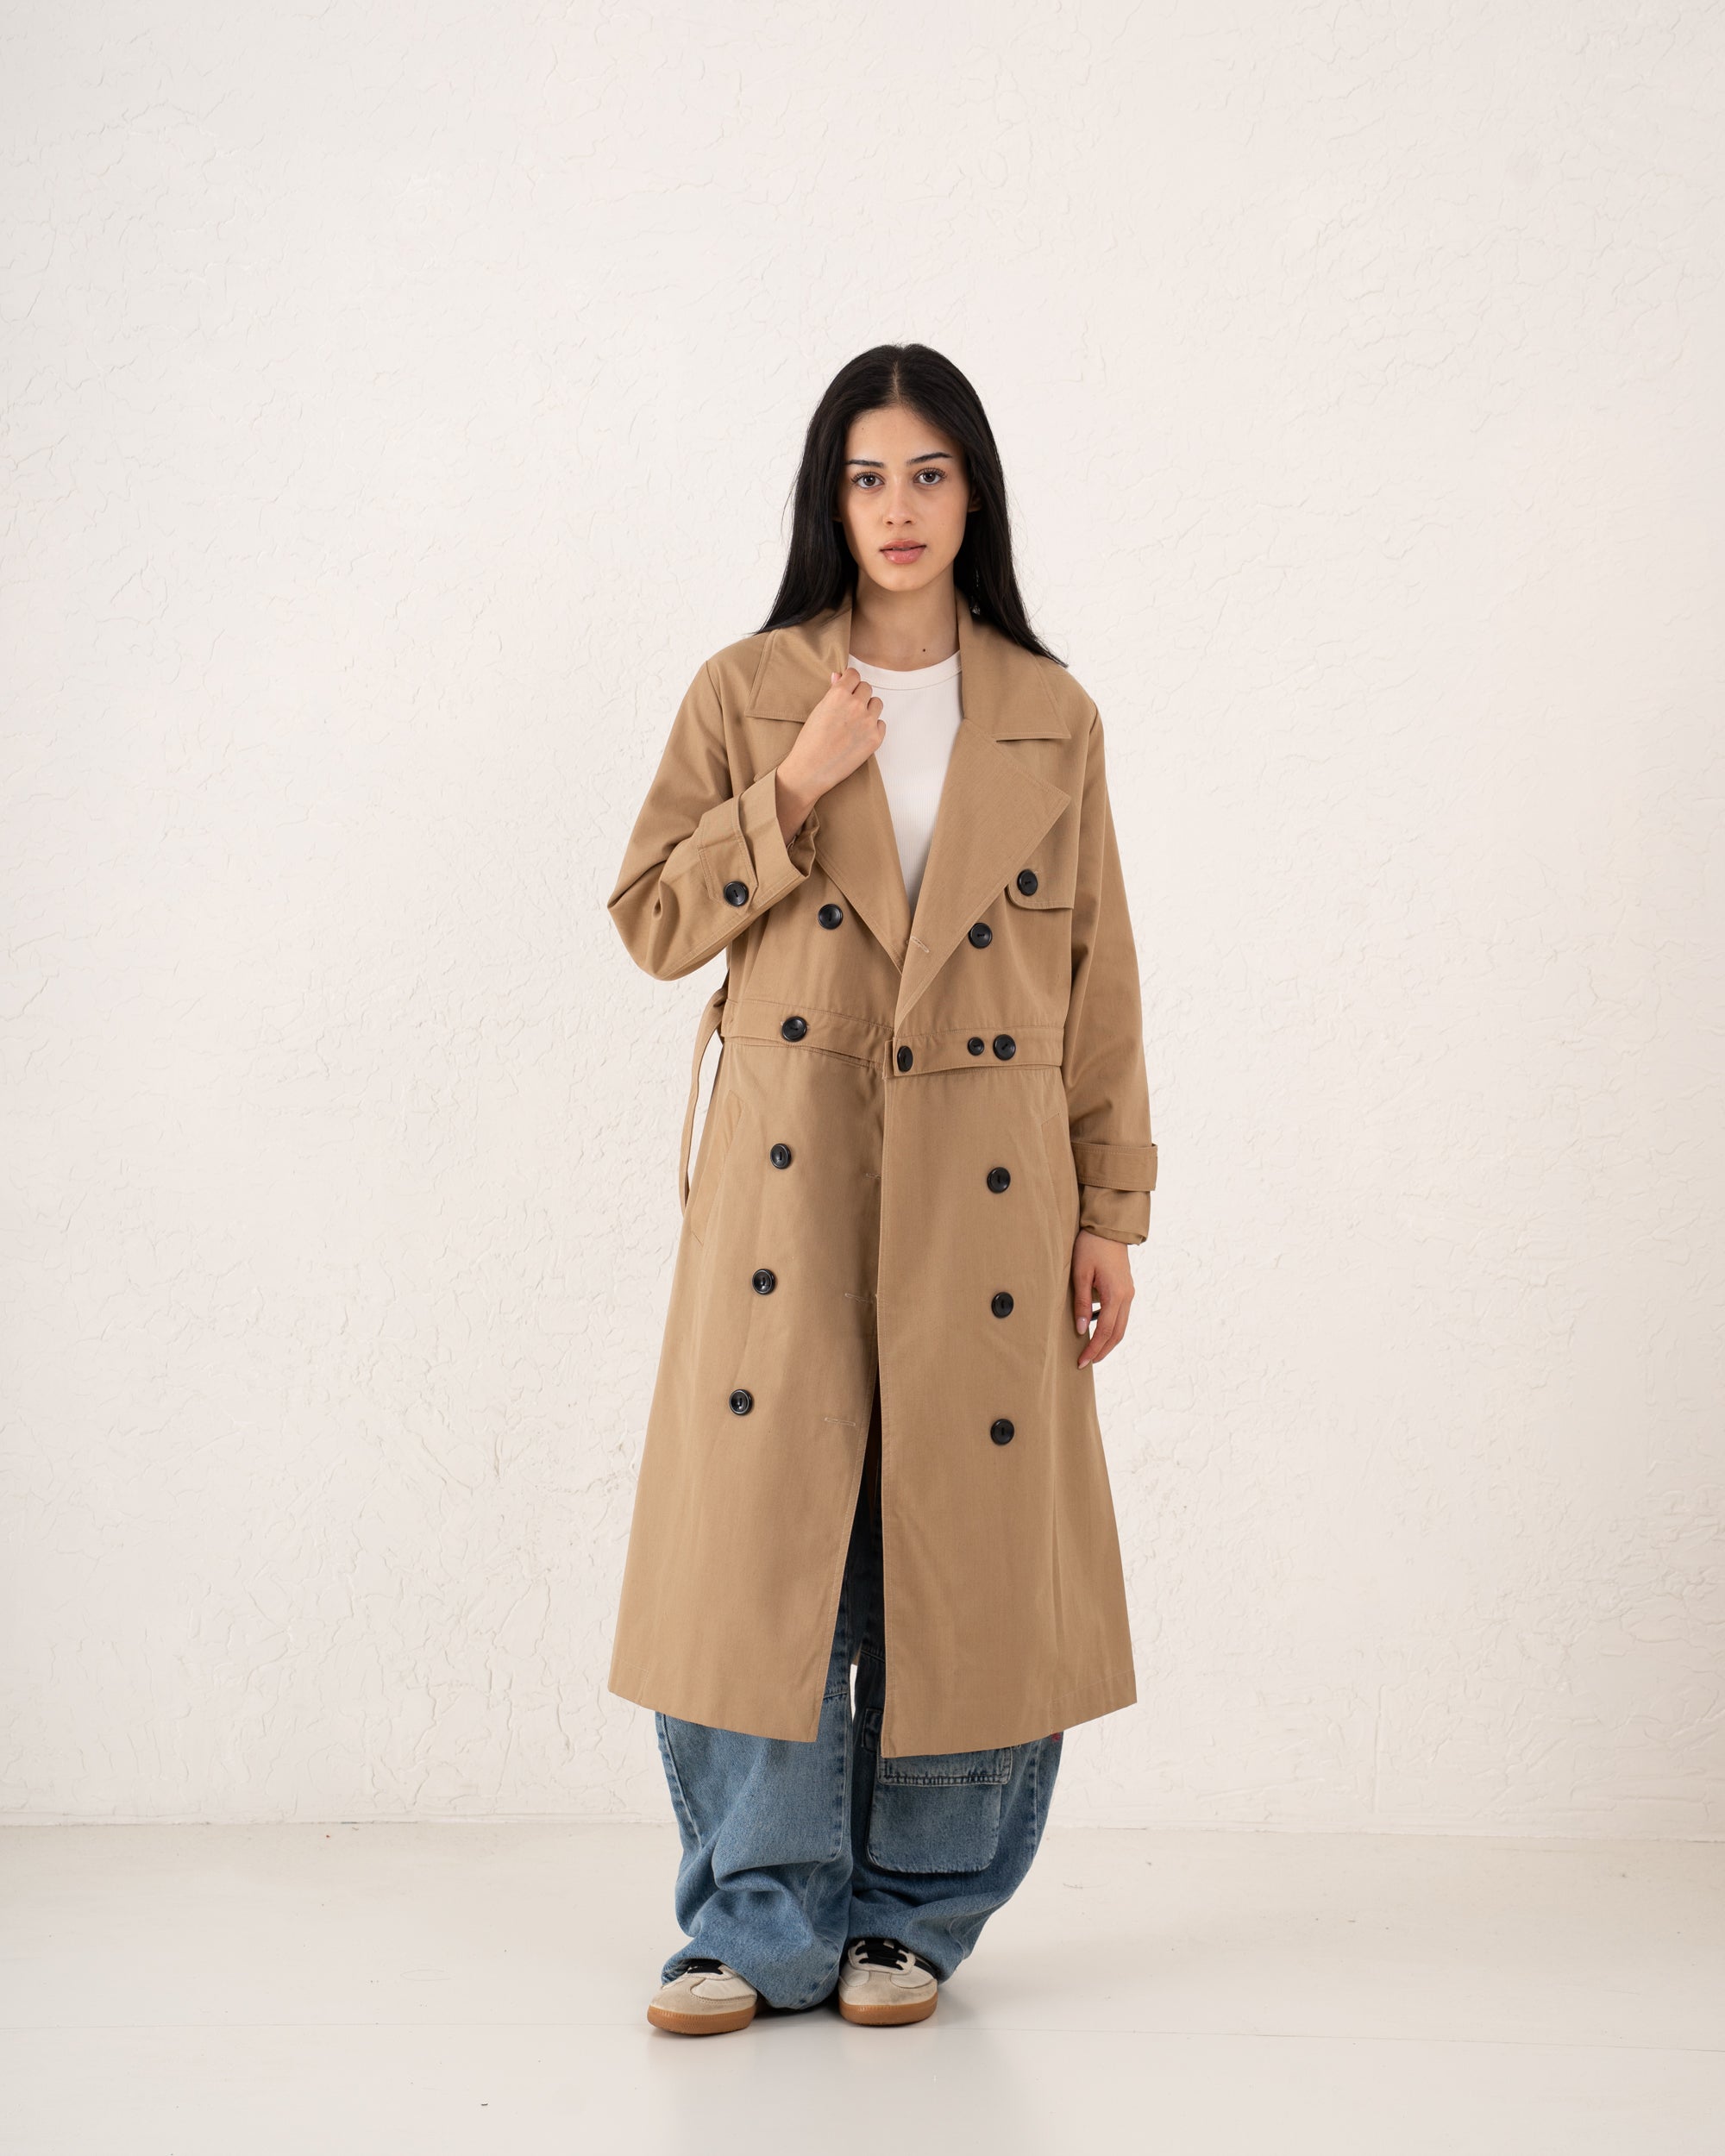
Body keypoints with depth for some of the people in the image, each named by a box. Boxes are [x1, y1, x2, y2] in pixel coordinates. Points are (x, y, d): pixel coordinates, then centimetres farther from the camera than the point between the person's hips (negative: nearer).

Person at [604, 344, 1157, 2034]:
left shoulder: (1052, 720, 9)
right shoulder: (747, 693, 6)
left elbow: (1099, 979, 9)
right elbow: (653, 921, 3)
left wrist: (1110, 1211, 4)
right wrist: (793, 789, -10)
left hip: (982, 1187, 1)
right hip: (790, 1168, -1)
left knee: (964, 1546, 2)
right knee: (767, 1531, -4)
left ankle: (908, 1917, 19)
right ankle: (759, 1921, 11)